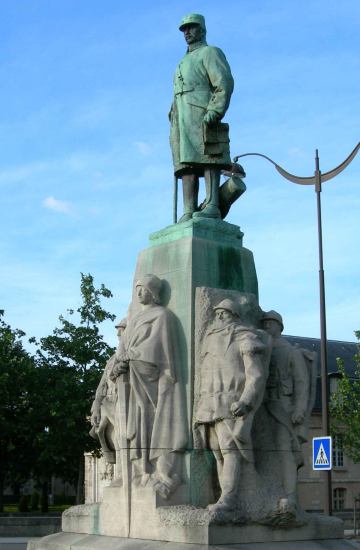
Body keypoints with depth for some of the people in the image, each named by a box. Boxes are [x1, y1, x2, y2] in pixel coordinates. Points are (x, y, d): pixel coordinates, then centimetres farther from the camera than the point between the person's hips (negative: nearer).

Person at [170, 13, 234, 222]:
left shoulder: (210, 52, 6)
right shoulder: (184, 62, 32)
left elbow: (225, 83, -9)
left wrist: (214, 111, -22)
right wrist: (174, 124, 13)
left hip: (202, 115, -7)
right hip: (182, 120, 7)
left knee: (207, 158, -17)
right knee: (187, 165, -5)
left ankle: (212, 205, -26)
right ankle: (189, 213, -13)